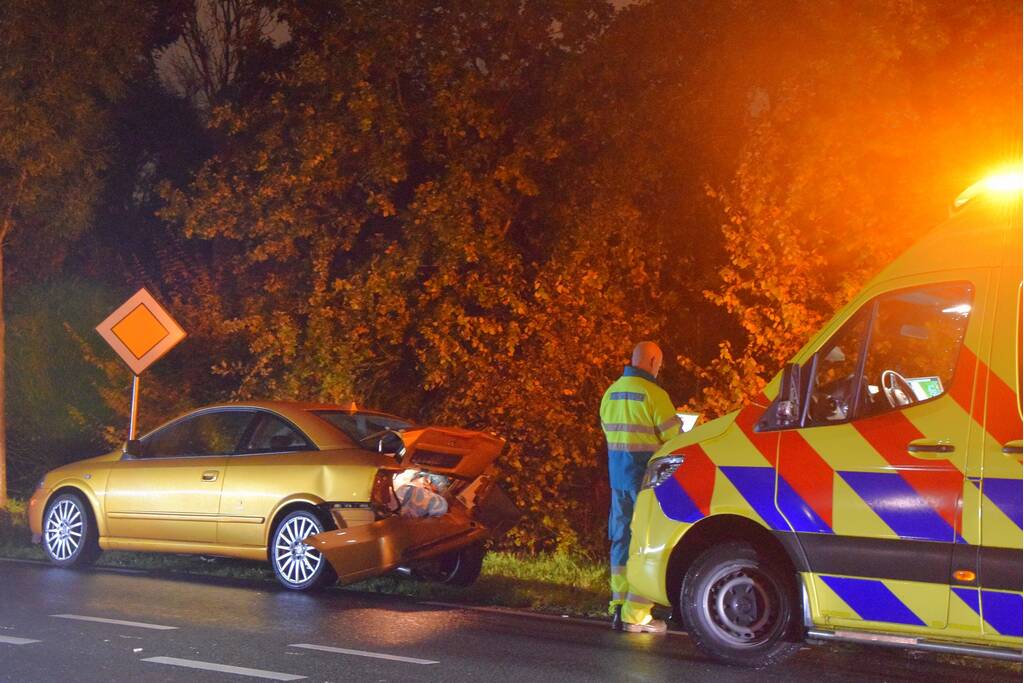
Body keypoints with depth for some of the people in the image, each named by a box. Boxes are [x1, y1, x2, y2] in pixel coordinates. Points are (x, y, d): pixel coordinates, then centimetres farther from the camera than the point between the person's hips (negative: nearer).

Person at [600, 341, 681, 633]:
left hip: (617, 472, 8)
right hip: (645, 475, -7)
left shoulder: (612, 392, 11)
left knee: (621, 538, 15)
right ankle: (635, 614, -4)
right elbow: (674, 434, -11)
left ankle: (619, 605, 20)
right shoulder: (653, 393, -13)